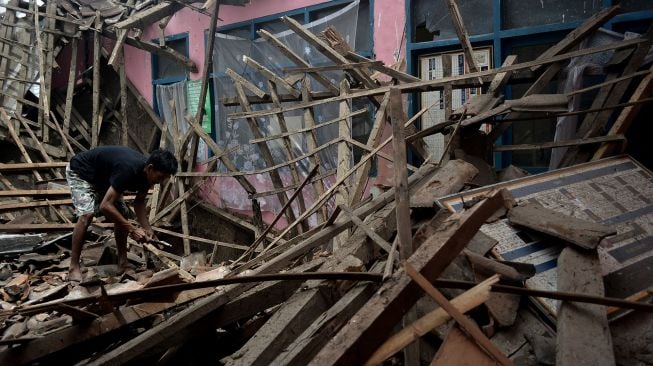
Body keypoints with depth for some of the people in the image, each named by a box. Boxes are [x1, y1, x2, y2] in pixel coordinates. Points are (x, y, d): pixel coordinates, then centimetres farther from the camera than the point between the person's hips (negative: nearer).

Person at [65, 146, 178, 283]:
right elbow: (105, 205, -40)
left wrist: (147, 228, -16)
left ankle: (123, 261, 10)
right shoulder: (129, 169, -41)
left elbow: (139, 202, -1)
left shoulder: (146, 173, -15)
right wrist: (132, 229, -36)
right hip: (80, 172, -8)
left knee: (122, 215, 0)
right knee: (87, 214, -26)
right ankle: (74, 267, -18)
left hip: (102, 178, 8)